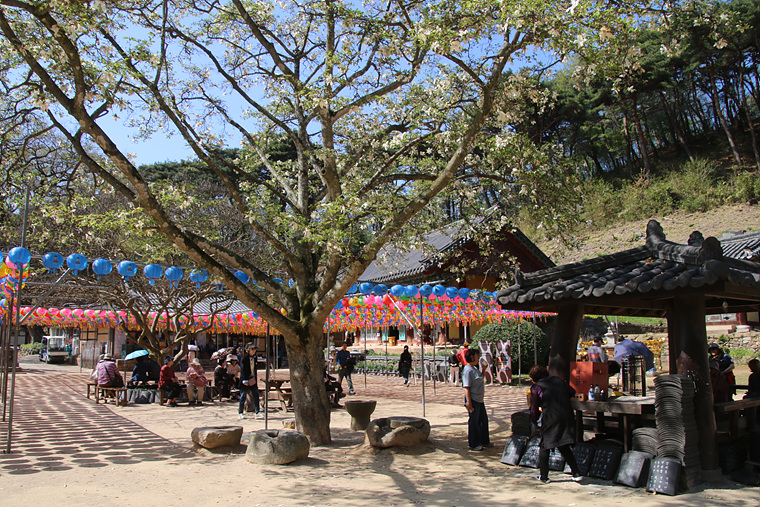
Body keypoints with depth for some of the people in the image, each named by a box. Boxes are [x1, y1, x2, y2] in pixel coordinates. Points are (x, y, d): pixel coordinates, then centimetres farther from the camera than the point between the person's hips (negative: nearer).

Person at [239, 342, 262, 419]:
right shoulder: (245, 358, -9)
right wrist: (244, 380, -17)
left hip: (253, 380, 6)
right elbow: (243, 370, -12)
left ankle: (256, 413, 3)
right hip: (246, 381, -6)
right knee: (243, 396, 3)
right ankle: (240, 413, 13)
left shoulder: (254, 358, 11)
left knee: (256, 395, 0)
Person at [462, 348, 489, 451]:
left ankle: (484, 441, 34)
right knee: (474, 422, 1)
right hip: (473, 400, -10)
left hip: (480, 400, 10)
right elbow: (466, 387, -23)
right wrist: (469, 402, -25)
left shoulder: (475, 368, 11)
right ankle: (473, 444, 13)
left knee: (483, 419, 19)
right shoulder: (468, 370, -18)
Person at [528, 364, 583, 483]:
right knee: (564, 447, 18)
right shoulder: (558, 380, 12)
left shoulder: (536, 388, 0)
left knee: (544, 448, 12)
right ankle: (576, 473, 10)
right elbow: (572, 392, 23)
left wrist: (534, 422, 20)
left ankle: (544, 477, 17)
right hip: (567, 417, 4)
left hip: (551, 419, -4)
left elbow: (534, 409, 3)